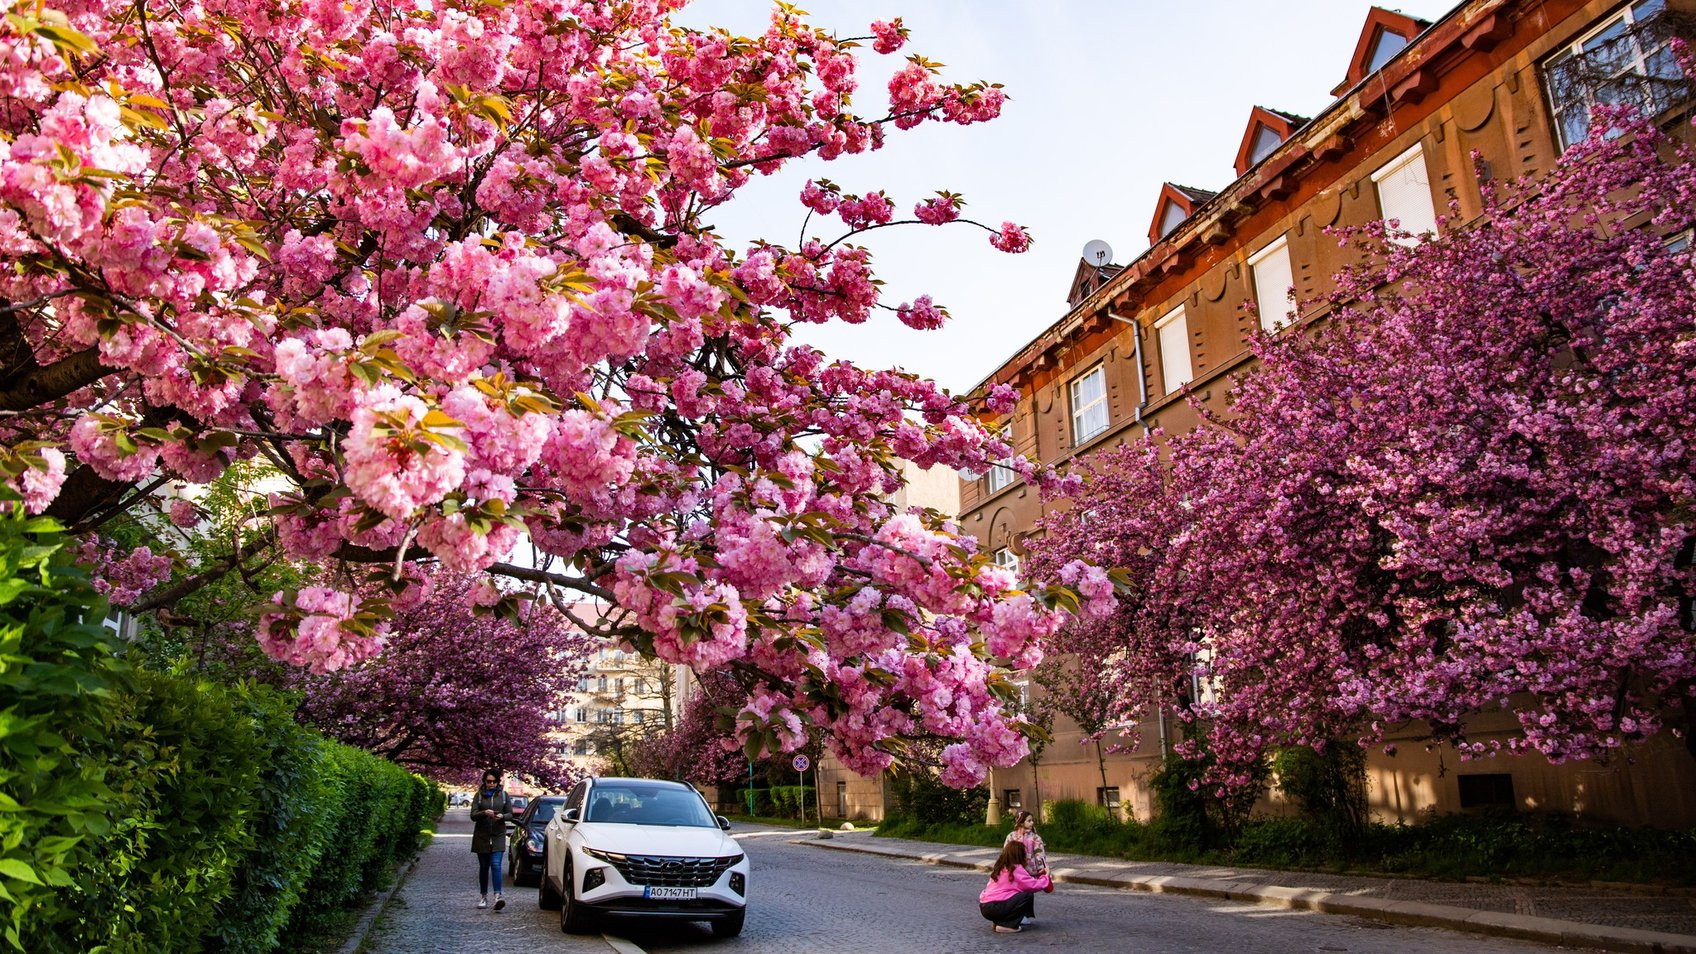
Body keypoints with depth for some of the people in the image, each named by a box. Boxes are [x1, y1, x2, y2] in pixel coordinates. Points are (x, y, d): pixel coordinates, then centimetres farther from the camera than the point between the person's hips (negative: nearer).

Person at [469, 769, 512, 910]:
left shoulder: (503, 795, 6)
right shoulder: (479, 795, 3)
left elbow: (510, 814, 7)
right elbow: (473, 815, -4)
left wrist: (502, 816, -16)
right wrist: (484, 813, -24)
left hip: (498, 836, -1)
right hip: (482, 836, 1)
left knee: (496, 865, -14)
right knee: (483, 867, 8)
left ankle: (498, 896, -22)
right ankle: (483, 896, 19)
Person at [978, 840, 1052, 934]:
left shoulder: (1000, 867, 17)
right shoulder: (1016, 869, -8)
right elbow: (1032, 885, -7)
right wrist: (1046, 880, 11)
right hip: (995, 907, -9)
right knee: (1028, 895, -6)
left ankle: (999, 921, 11)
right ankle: (1006, 925, -8)